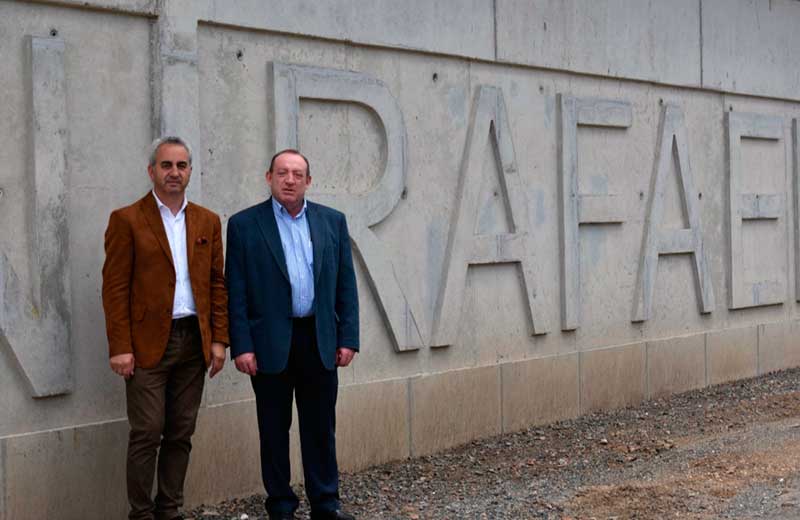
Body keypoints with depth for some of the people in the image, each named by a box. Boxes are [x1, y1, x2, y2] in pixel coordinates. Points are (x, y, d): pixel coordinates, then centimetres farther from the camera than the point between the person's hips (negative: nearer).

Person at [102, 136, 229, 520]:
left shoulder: (208, 222, 11)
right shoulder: (127, 220, -2)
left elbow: (218, 284, 12)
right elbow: (115, 288, -6)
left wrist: (218, 340, 5)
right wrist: (120, 348, -11)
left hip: (194, 342, 4)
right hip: (148, 343, -4)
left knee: (181, 434, 8)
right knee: (147, 434, -3)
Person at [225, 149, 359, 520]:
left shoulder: (332, 221, 7)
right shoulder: (245, 224, -1)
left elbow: (346, 284, 8)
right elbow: (236, 291, -3)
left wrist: (347, 338, 2)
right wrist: (241, 346, -9)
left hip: (320, 341, 2)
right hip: (270, 343, -2)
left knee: (321, 427, 9)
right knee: (274, 429, 7)